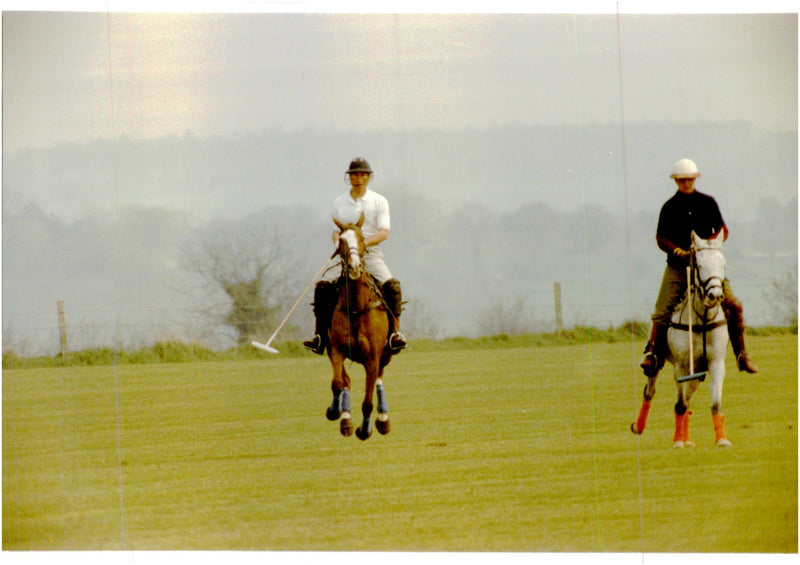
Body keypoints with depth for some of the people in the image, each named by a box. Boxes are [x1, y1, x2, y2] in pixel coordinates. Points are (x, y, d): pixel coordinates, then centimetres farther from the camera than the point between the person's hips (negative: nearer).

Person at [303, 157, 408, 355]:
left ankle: (395, 331, -20)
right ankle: (320, 336, -13)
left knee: (391, 285, -27)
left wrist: (364, 242, -24)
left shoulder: (379, 202, 4)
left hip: (371, 255, -2)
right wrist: (339, 241, -13)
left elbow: (384, 233, -6)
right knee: (323, 286, -18)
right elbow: (336, 230, 12)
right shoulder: (339, 203, 13)